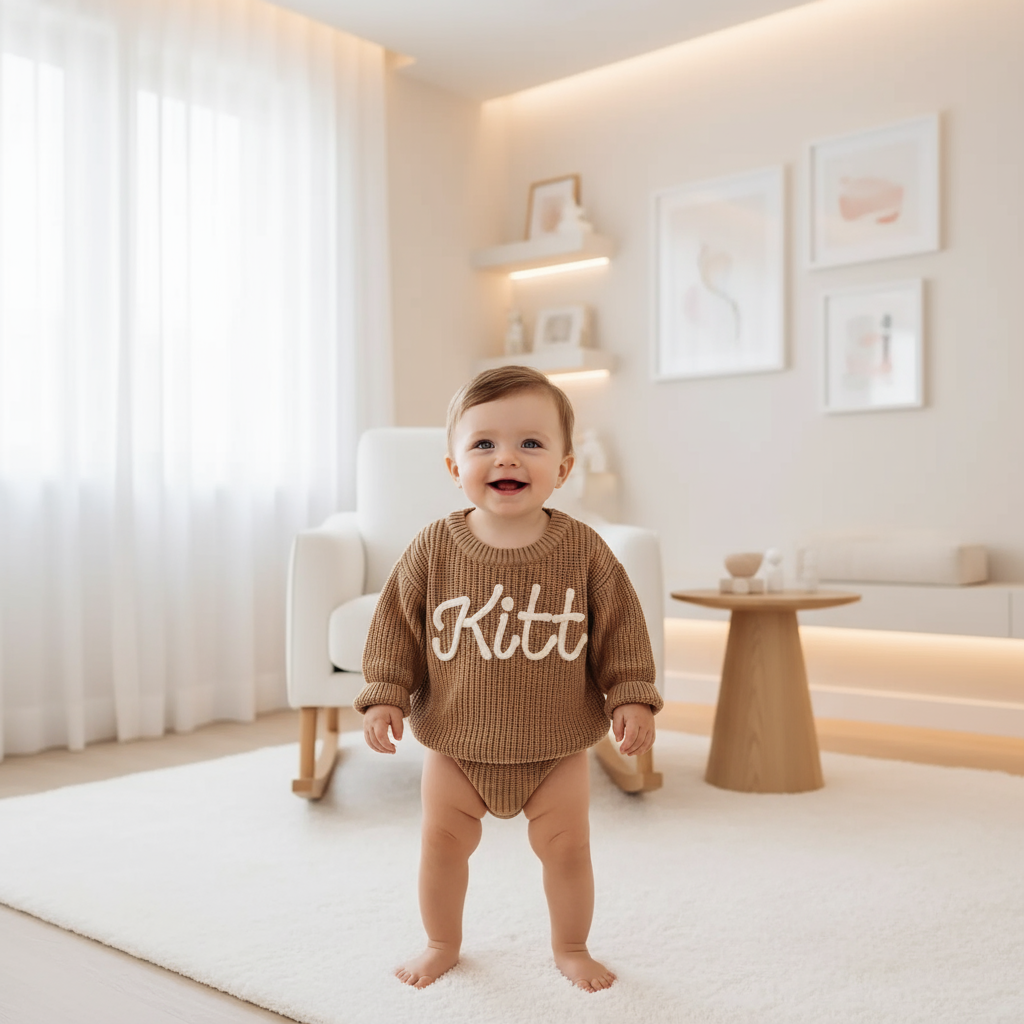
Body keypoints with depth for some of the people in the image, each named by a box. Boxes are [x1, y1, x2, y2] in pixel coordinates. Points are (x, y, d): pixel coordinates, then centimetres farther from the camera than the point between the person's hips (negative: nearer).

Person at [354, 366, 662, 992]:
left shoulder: (583, 551, -11)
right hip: (456, 743, 1)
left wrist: (632, 698, -8)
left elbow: (621, 629, -3)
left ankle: (571, 947, 38)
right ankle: (442, 944, 41)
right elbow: (396, 623, -2)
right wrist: (385, 695, -6)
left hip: (556, 746, -1)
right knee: (443, 841, 15)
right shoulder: (433, 550, -11)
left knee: (567, 846, 11)